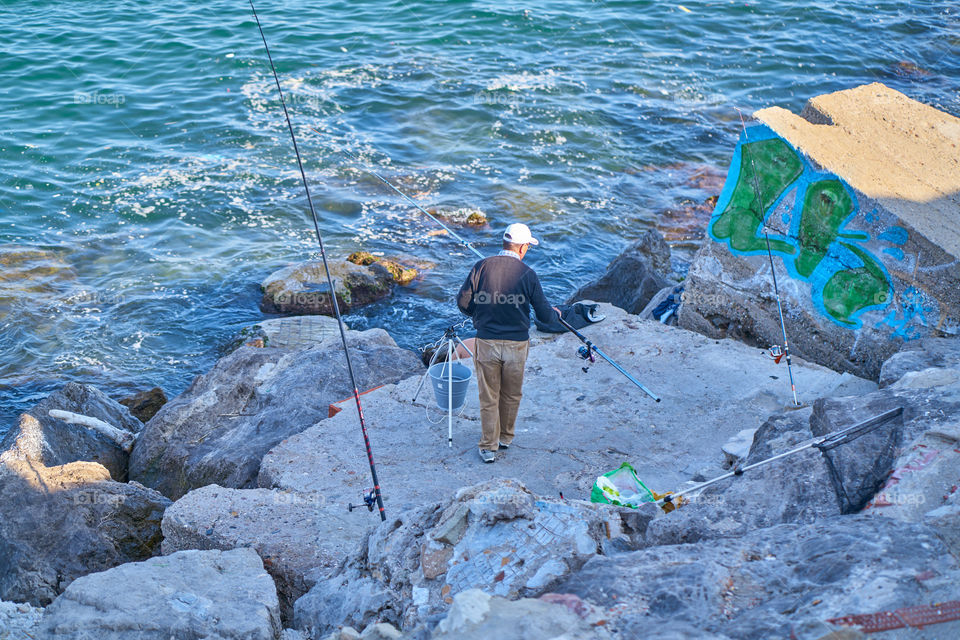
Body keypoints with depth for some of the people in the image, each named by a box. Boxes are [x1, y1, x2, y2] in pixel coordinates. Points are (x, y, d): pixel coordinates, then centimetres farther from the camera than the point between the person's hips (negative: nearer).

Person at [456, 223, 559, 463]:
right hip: (517, 344, 0)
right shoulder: (527, 274, -9)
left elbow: (463, 302, -4)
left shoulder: (482, 267, -7)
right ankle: (505, 437, 35)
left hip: (486, 342, 0)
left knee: (488, 397, 11)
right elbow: (544, 314, -4)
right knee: (511, 395, 20)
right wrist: (554, 313, 20)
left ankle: (488, 447, 15)